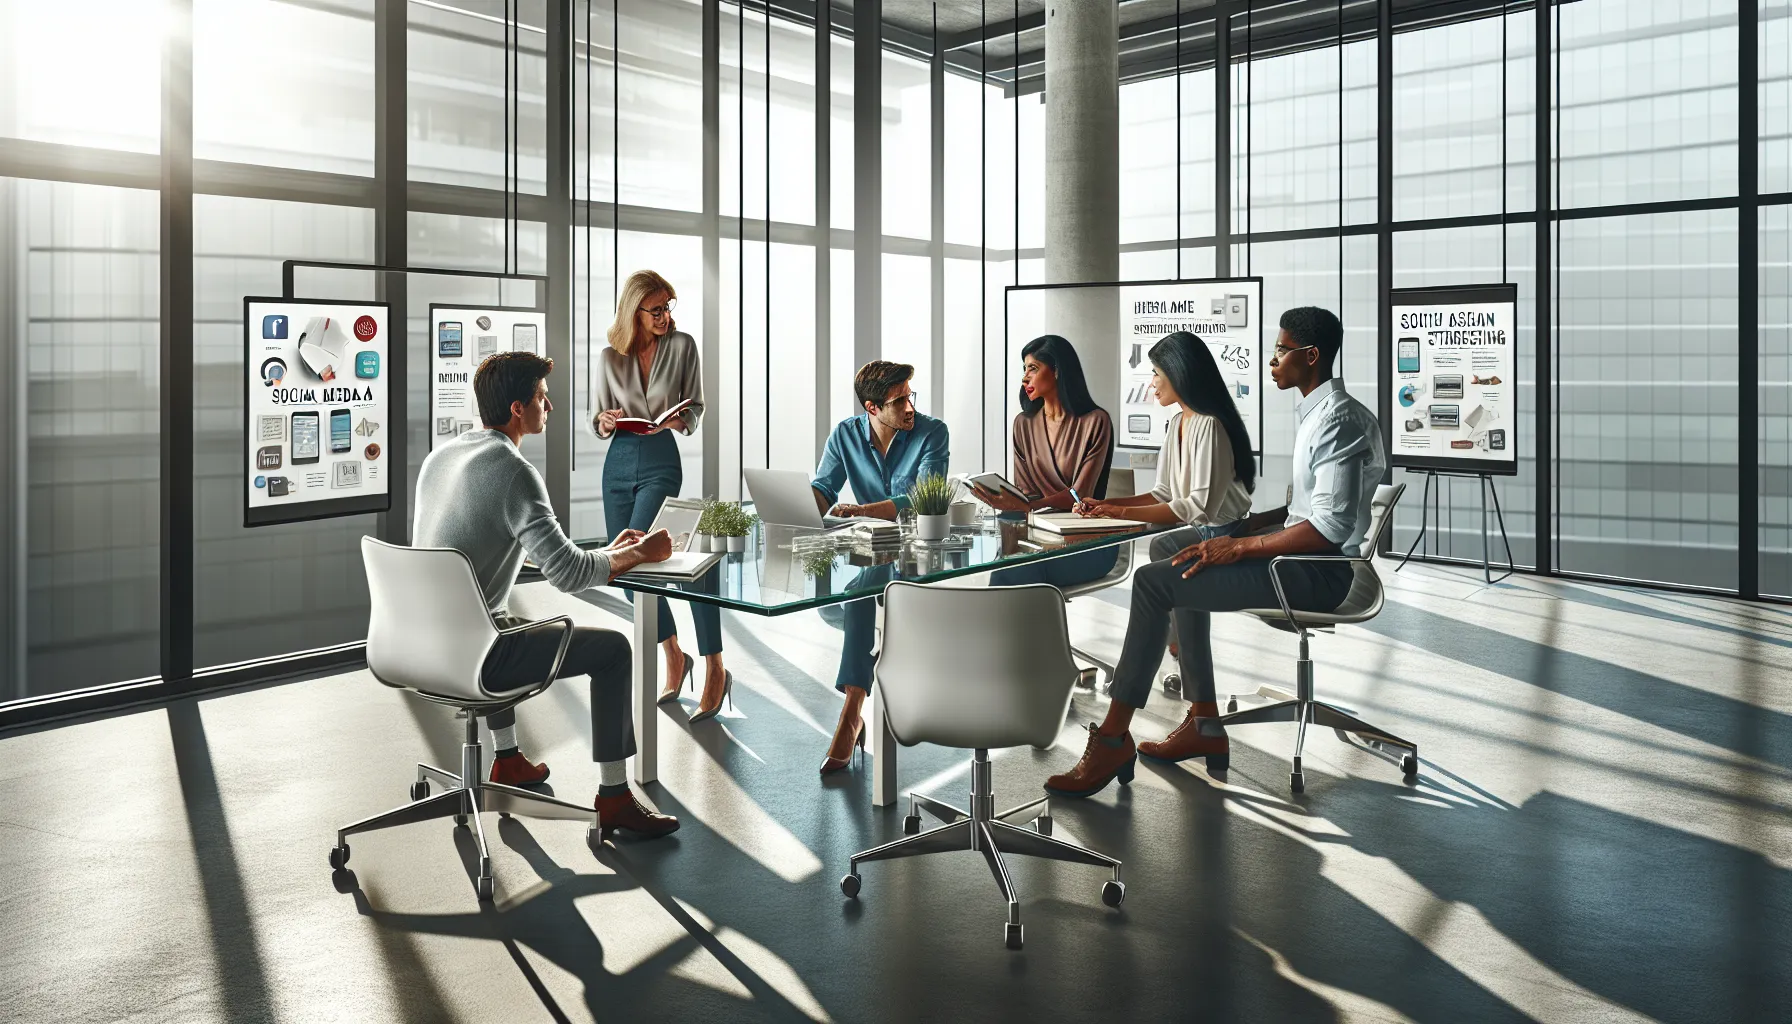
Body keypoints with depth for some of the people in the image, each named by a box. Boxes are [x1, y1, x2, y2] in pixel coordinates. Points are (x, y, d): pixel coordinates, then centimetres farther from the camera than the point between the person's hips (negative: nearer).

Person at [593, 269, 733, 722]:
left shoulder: (682, 345, 1)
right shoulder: (610, 357, 8)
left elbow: (696, 406, 5)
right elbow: (600, 422, 14)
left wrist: (680, 421, -17)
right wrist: (606, 421, -9)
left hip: (664, 460, -5)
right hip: (620, 462, 5)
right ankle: (674, 657, 23)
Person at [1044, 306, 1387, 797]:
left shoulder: (1338, 418, -16)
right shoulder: (1316, 412, 17)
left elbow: (1330, 525, -25)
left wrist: (1240, 546, -23)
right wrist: (1258, 521, 10)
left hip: (1320, 572, -11)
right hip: (1305, 558, 11)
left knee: (1153, 580, -19)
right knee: (1186, 568, 22)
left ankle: (1113, 738, -16)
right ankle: (1205, 723, 15)